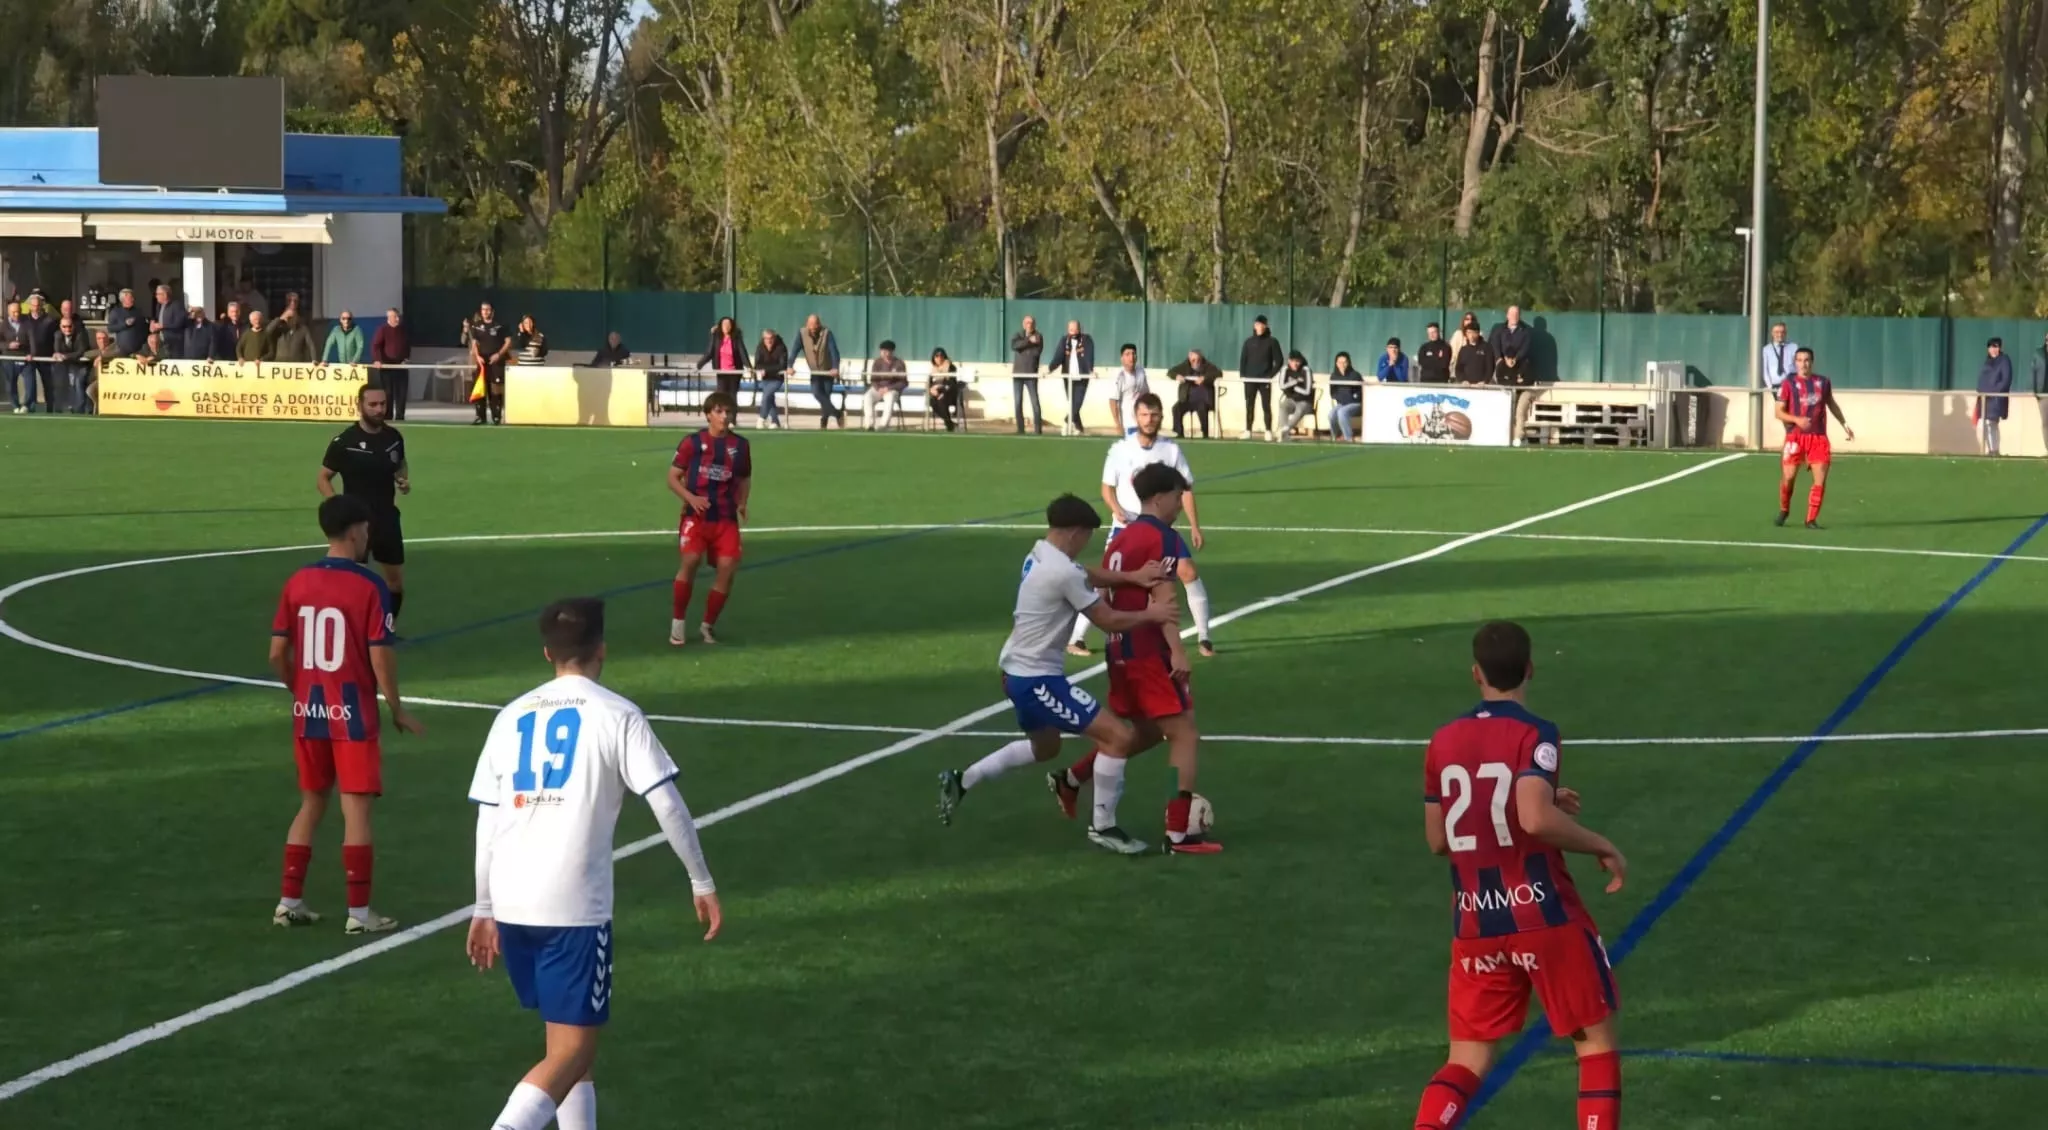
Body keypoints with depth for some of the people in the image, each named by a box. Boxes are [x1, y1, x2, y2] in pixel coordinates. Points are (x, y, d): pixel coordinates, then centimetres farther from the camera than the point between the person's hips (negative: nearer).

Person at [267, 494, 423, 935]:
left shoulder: (297, 582, 3)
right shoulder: (369, 587, -13)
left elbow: (277, 654, 4)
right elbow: (381, 658, -14)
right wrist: (397, 711, -2)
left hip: (308, 712, 5)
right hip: (352, 714, -5)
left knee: (311, 803, 18)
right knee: (356, 808, 0)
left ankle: (289, 901, 20)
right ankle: (359, 912, 2)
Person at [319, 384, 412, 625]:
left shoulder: (394, 437, 1)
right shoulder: (344, 441, -12)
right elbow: (322, 479, -5)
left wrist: (404, 480, 0)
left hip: (387, 519, 5)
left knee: (396, 582, 13)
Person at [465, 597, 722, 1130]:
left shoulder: (513, 716, 13)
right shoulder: (616, 715, -1)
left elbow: (487, 819, 13)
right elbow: (667, 804, -4)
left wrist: (484, 908, 19)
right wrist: (701, 882, 6)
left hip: (510, 904, 5)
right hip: (574, 907, -5)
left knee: (570, 1039, 20)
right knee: (573, 1050, -3)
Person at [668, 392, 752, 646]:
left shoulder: (740, 445, 7)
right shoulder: (693, 443, -2)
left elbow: (745, 479, 19)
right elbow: (673, 477, 2)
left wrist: (742, 503, -1)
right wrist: (690, 498, -15)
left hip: (726, 517, 3)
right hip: (696, 515, -3)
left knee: (727, 567, -8)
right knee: (690, 561, -19)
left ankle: (708, 625, 11)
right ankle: (678, 622, -3)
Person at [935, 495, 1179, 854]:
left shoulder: (1040, 554, 5)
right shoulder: (1063, 572, -24)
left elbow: (1089, 575, 15)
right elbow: (1109, 621, -16)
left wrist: (1133, 577, -1)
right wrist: (1152, 614, -1)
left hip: (1020, 671, 10)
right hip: (1036, 678, -10)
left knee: (1045, 748, 32)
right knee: (1119, 736, -11)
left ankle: (961, 781, 35)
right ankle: (1103, 827, 1)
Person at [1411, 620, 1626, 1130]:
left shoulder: (1443, 742, 6)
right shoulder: (1533, 735, -12)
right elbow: (1535, 819, -29)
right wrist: (1604, 847, -14)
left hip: (1475, 923, 5)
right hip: (1543, 915, -5)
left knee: (1468, 1057, 11)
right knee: (1596, 1039, 12)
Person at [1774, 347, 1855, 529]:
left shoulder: (1823, 382, 8)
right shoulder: (1788, 383, -2)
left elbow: (1831, 404, 26)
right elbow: (1779, 412, -4)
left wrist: (1844, 424, 24)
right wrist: (1796, 420, -21)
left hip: (1819, 437, 2)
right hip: (1795, 437, -2)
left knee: (1821, 479, -6)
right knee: (1789, 477, -3)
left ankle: (1811, 519, 3)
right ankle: (1784, 510, 25)